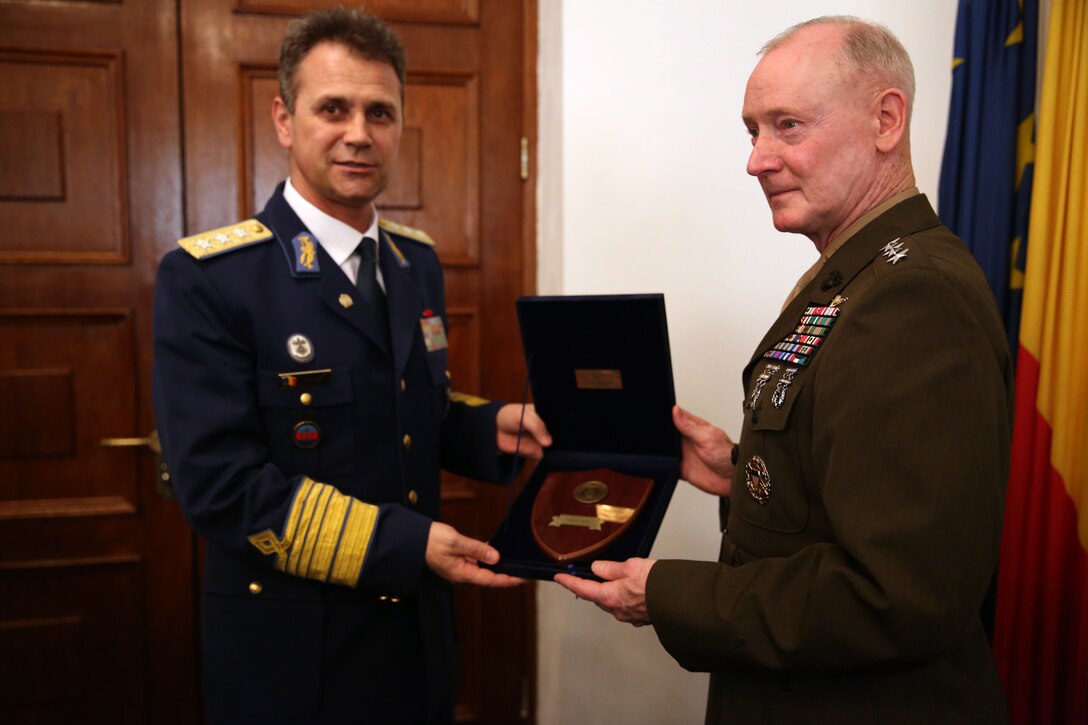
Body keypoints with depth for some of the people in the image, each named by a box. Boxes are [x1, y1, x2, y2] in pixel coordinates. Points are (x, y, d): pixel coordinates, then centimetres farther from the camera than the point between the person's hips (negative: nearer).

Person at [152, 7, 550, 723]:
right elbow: (220, 483, -21)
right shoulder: (206, 279, -16)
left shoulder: (418, 261, 5)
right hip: (290, 653, -5)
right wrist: (403, 543, -23)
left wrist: (490, 427, -6)